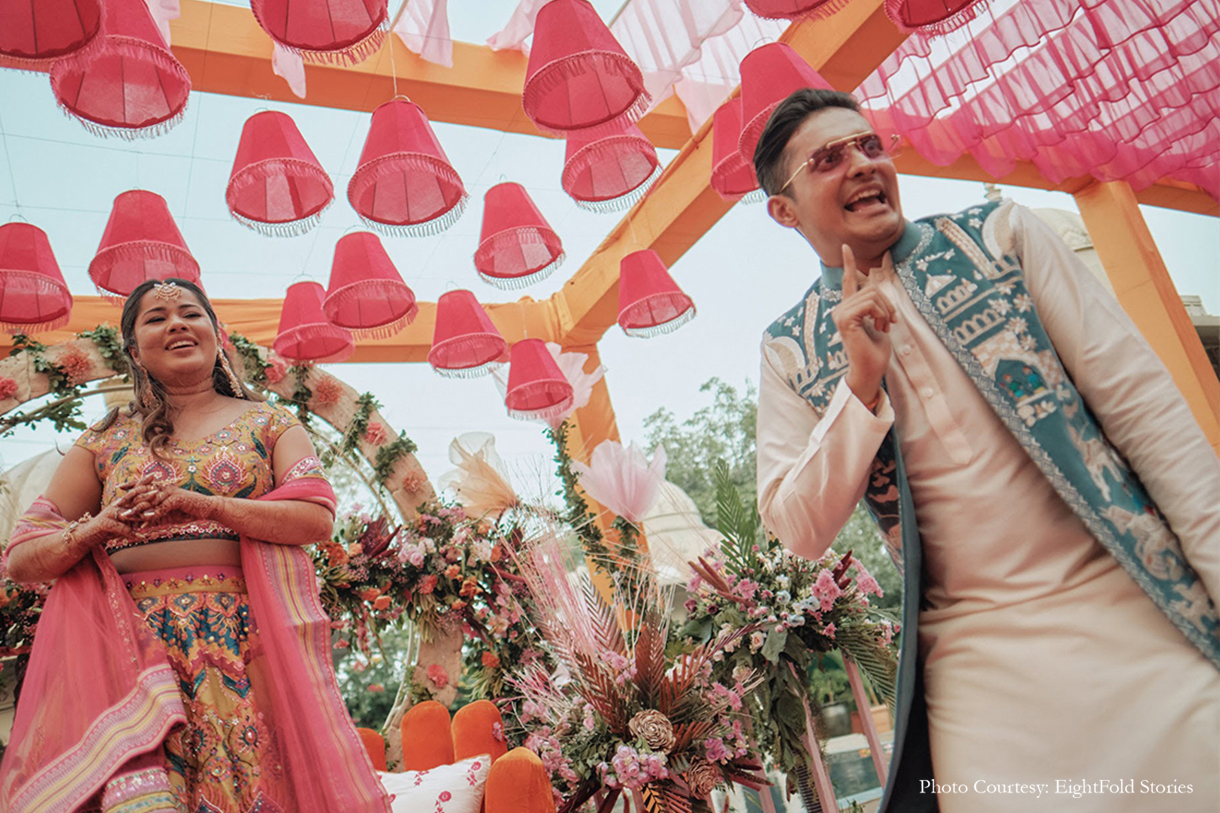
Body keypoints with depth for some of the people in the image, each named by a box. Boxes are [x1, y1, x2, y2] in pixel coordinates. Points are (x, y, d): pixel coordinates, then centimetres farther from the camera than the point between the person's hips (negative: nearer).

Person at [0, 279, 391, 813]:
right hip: (135, 642, 1)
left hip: (247, 636, 0)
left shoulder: (269, 423, 11)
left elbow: (318, 517, -4)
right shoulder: (105, 442, 16)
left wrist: (199, 503, -12)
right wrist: (93, 529, -8)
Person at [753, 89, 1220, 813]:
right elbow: (800, 533, -5)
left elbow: (1140, 399, -2)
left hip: (1146, 616, 1)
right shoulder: (789, 350, 1)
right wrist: (860, 381, -16)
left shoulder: (1002, 234, 1)